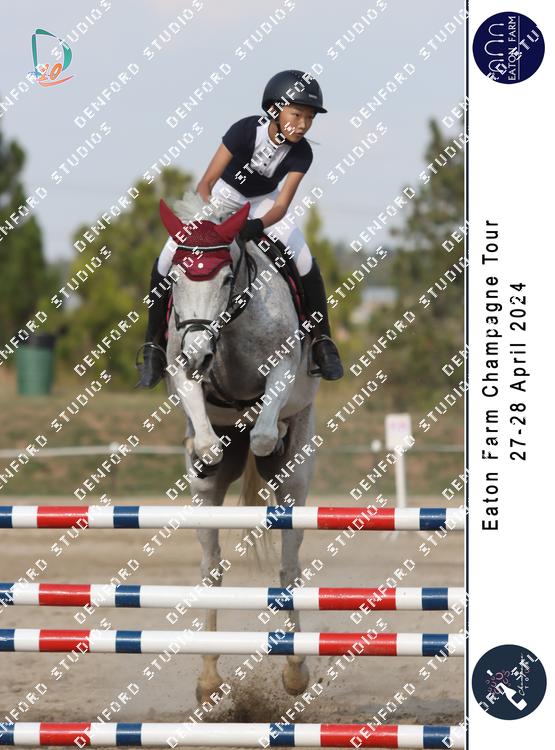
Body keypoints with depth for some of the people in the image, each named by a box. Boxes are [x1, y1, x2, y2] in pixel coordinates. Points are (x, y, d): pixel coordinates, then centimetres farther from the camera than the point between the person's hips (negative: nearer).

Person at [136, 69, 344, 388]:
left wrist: (256, 226, -51)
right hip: (222, 197, -2)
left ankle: (322, 341, -4)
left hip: (263, 204, 2)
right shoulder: (246, 130, -30)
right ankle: (155, 344, -3)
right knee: (168, 259, -18)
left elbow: (281, 205, -29)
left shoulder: (301, 153, -22)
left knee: (304, 259, -21)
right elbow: (205, 185, -30)